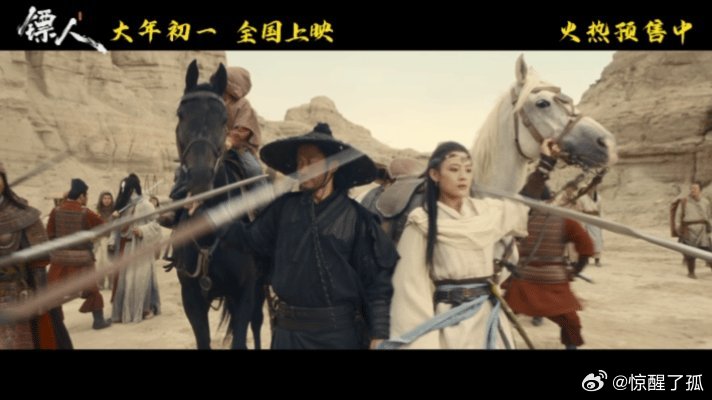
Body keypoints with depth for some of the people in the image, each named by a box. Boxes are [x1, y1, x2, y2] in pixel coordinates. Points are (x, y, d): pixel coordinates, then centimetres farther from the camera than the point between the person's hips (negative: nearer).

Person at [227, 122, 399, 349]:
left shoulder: (356, 217, -7)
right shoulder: (284, 208, 3)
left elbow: (376, 279, -7)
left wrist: (378, 334, -11)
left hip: (340, 331, -3)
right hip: (288, 329, 3)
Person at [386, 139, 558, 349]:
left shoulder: (485, 211, 5)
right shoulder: (421, 224, -10)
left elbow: (522, 203, 24)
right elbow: (412, 287, -12)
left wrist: (546, 161, 22)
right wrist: (422, 342, -16)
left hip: (490, 318, 6)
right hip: (450, 324, -5)